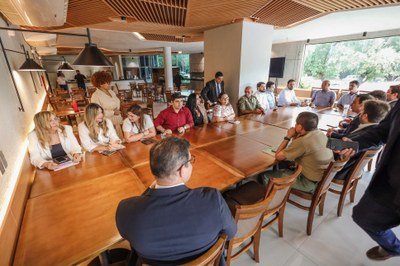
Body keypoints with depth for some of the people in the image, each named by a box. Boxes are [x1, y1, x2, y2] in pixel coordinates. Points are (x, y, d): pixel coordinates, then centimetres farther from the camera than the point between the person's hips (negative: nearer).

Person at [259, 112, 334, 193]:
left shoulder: (302, 141, -29)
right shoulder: (320, 133, -4)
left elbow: (278, 156, -18)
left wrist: (288, 136, -13)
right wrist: (295, 137, -5)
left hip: (310, 183, -9)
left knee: (264, 176, -6)